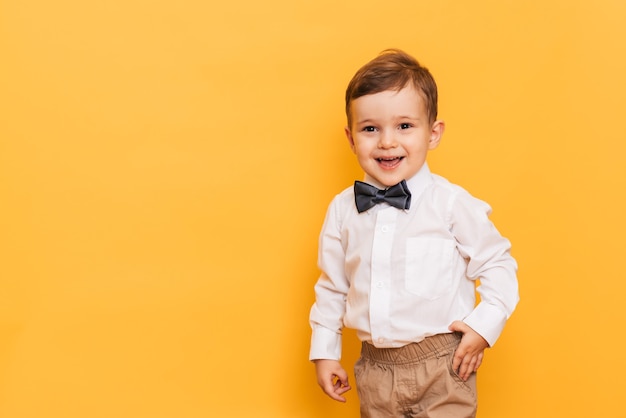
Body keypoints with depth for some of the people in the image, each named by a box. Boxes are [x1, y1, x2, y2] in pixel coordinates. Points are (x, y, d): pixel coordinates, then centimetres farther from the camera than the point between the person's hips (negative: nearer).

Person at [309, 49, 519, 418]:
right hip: (375, 367, 3)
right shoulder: (342, 210, 0)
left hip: (443, 369, -3)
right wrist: (325, 352, 10)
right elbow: (332, 287, 10)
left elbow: (497, 264, -1)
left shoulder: (451, 203, -10)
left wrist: (485, 325, -10)